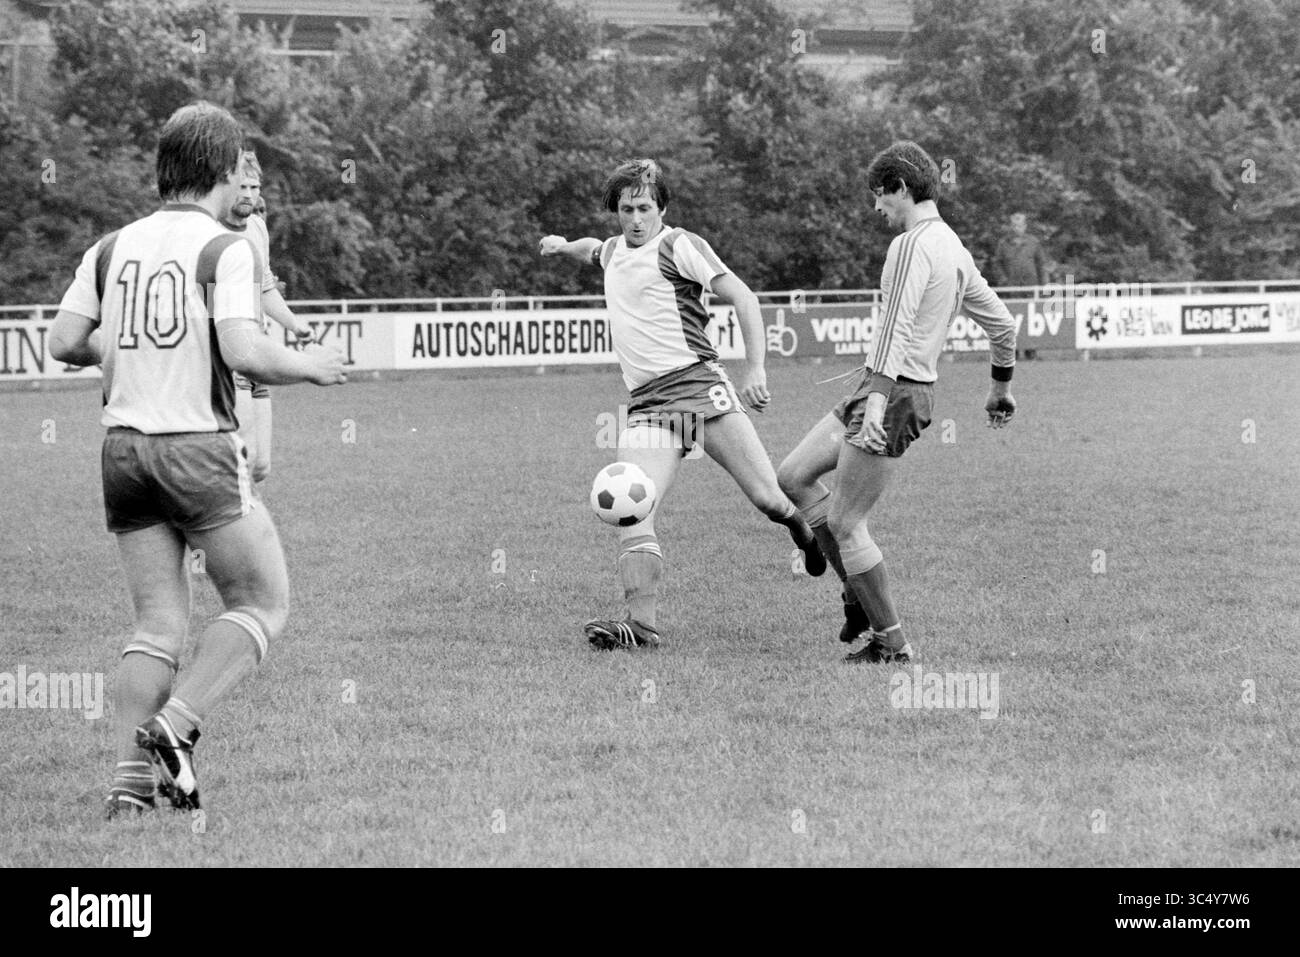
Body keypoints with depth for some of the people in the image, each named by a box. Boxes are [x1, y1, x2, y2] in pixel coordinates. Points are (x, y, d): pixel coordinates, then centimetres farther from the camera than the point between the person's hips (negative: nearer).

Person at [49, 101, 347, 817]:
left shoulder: (113, 249, 8)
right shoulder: (224, 250, -8)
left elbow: (65, 342, 4)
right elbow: (242, 352, -18)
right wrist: (308, 366, 0)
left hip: (124, 448, 6)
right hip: (199, 447, -6)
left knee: (157, 624, 9)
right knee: (263, 604, 7)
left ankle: (130, 778, -1)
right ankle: (175, 725, -9)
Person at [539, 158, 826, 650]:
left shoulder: (678, 246, 0)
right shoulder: (614, 251, 21)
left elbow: (741, 295, -5)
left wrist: (755, 369, -13)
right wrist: (564, 246, 31)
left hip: (698, 384, -5)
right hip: (646, 403, 5)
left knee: (769, 498, -10)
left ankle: (803, 526, 25)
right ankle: (641, 623, -17)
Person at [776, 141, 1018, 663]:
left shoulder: (911, 245, -15)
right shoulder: (954, 249, 15)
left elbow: (896, 326, -26)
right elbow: (1002, 322, 22)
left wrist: (878, 396, -35)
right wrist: (1001, 388, 36)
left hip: (892, 390, -10)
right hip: (898, 389, 10)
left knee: (846, 524, -4)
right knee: (792, 477, 13)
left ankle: (891, 642, 1)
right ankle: (859, 594, 15)